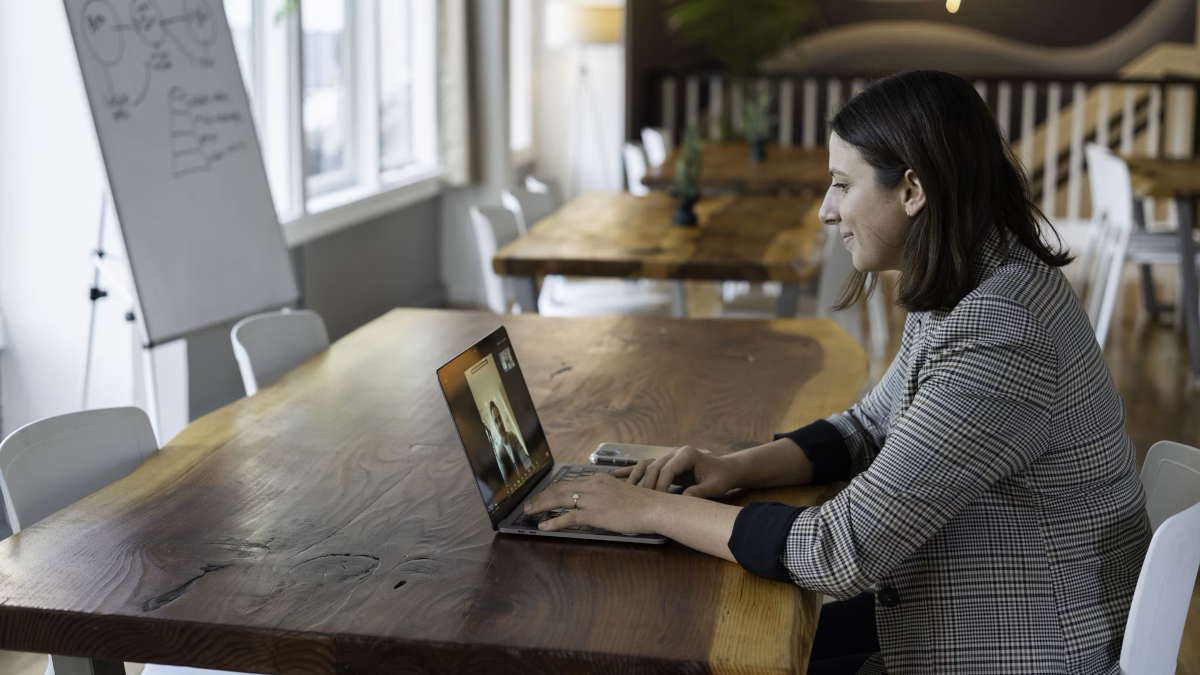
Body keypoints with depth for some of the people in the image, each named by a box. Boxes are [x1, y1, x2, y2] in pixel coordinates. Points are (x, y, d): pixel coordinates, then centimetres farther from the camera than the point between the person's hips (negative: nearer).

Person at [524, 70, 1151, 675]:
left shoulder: (995, 335, -30)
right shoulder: (962, 293, 2)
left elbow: (843, 552, -29)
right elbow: (868, 428, 15)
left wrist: (652, 509, -20)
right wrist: (735, 467, -3)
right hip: (965, 616, 8)